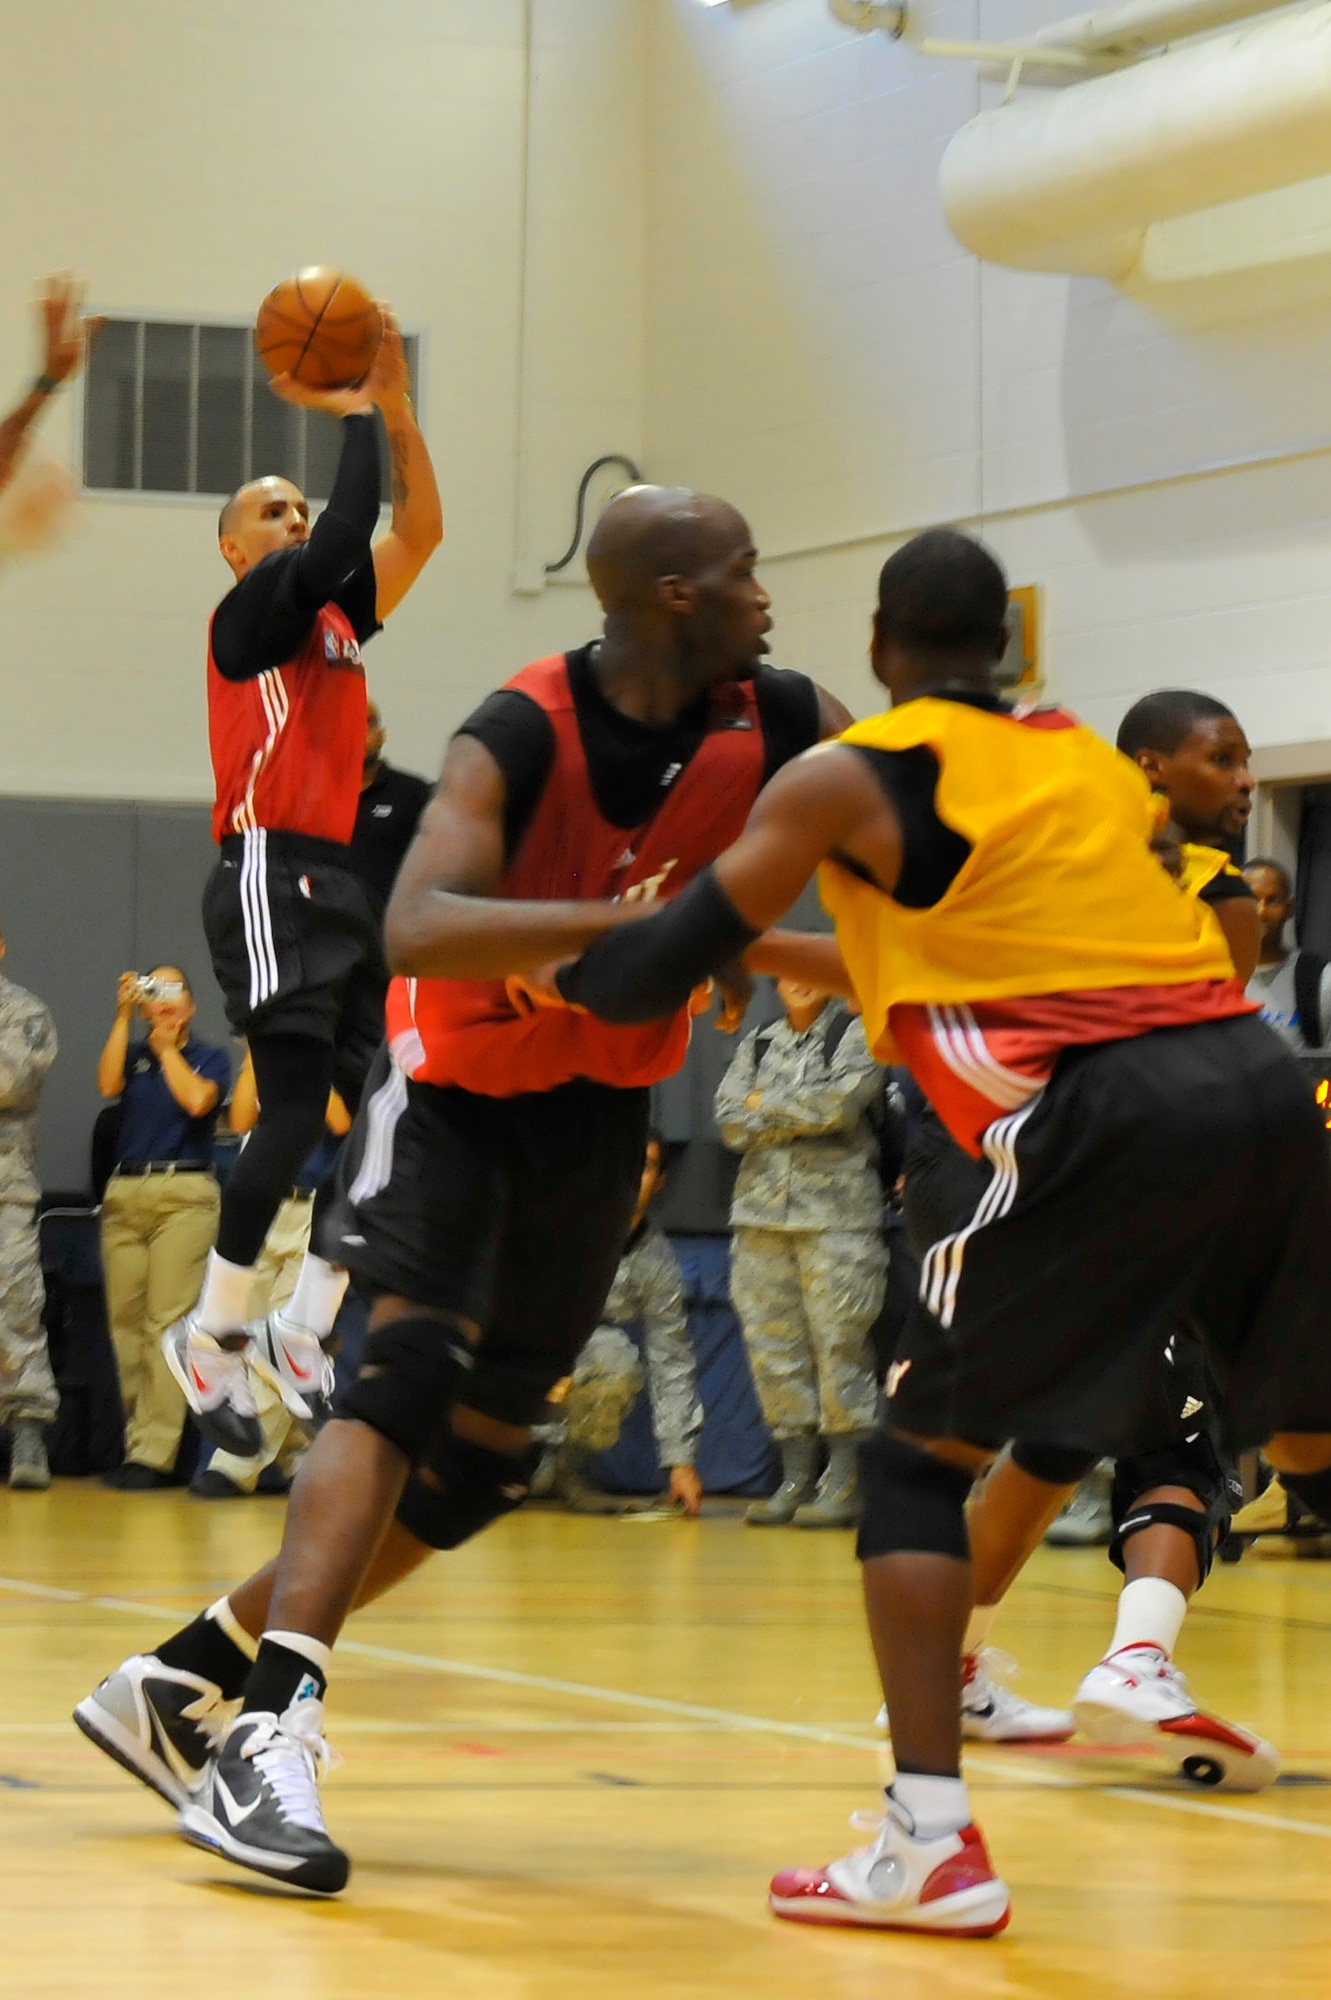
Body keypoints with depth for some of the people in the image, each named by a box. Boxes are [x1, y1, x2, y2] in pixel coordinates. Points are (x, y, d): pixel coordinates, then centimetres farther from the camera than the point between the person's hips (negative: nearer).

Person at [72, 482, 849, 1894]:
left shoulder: (777, 727, -13)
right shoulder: (520, 737, -27)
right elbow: (415, 932, -41)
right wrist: (631, 920, -52)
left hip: (599, 1111, 6)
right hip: (456, 1088, -6)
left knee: (478, 1462, 8)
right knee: (413, 1368, -28)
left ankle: (180, 1685, 19)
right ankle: (271, 1736, -35)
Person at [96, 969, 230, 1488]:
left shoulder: (209, 1057, 10)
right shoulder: (132, 1054, 16)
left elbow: (198, 1100, -9)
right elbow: (108, 1086, -4)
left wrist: (167, 1047, 3)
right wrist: (123, 1017, -2)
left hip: (184, 1194, -4)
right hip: (125, 1193, 4)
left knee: (166, 1322, -11)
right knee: (125, 1323, 1)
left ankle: (154, 1451, -15)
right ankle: (136, 1440, 8)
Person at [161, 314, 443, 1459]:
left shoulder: (337, 616, 20)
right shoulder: (248, 610, -2)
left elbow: (416, 533, 13)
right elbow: (342, 544, -17)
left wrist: (397, 412, 4)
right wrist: (357, 417, -10)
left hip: (340, 881, 8)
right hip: (271, 875, -8)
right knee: (296, 1109, -14)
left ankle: (305, 1323, 8)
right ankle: (214, 1334, -5)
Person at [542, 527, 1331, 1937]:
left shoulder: (848, 778, 8)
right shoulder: (1088, 761, 26)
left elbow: (663, 969, 9)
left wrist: (561, 967, 30)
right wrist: (788, 957, 47)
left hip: (1109, 1118, -5)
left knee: (919, 1455, 7)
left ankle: (931, 1842, -3)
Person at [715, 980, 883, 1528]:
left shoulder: (856, 1034, 4)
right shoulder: (756, 1046, 18)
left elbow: (842, 1101, -12)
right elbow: (732, 1122, 5)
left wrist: (768, 1105, -2)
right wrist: (805, 1116, -6)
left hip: (837, 1210, -5)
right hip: (761, 1210, 5)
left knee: (839, 1341, -8)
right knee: (771, 1344, 2)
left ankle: (843, 1483, -6)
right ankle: (795, 1478, 8)